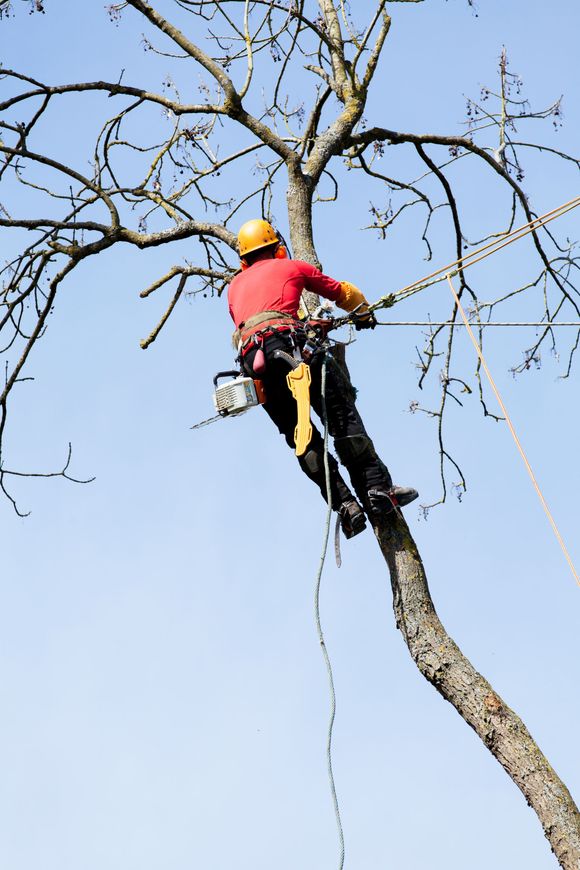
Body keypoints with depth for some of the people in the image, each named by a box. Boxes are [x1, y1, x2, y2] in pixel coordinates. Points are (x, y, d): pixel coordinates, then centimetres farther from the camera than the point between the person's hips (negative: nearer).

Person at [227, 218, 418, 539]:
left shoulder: (234, 287, 33)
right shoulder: (291, 267, 23)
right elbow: (343, 292, 31)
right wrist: (364, 314, 51)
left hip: (252, 363, 4)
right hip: (286, 342, -4)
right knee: (343, 417, -1)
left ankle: (345, 506, -3)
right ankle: (377, 489, -10)